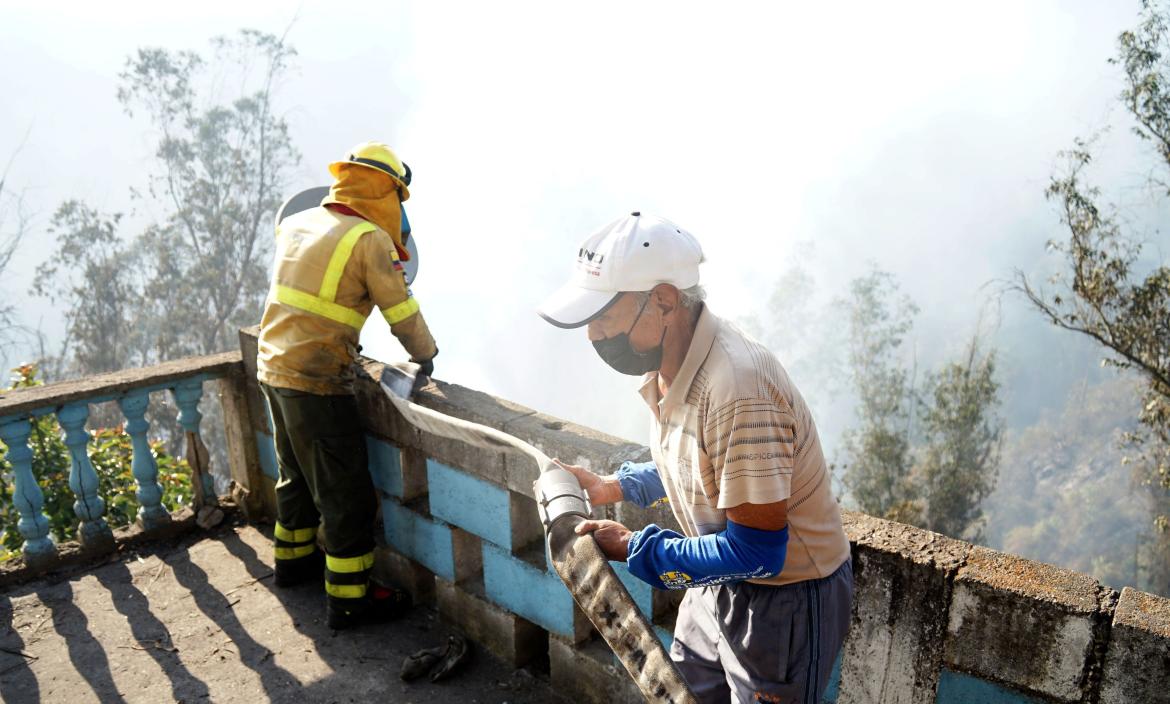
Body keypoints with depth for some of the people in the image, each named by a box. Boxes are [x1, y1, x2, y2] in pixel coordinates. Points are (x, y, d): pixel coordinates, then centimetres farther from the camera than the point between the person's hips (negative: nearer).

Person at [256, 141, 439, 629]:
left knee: (297, 473, 25)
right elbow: (402, 311, -10)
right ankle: (348, 598, 10)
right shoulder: (369, 240, -14)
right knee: (346, 492, 2)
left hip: (273, 366, 8)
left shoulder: (296, 224, 8)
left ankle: (293, 559, 42)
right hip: (317, 382, -8)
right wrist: (426, 355, 6)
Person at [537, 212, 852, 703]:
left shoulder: (738, 389, -35)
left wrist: (633, 549, -22)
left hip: (785, 598, -8)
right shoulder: (666, 362, -6)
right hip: (720, 580, 8)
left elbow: (756, 552, -29)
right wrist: (614, 487, 1)